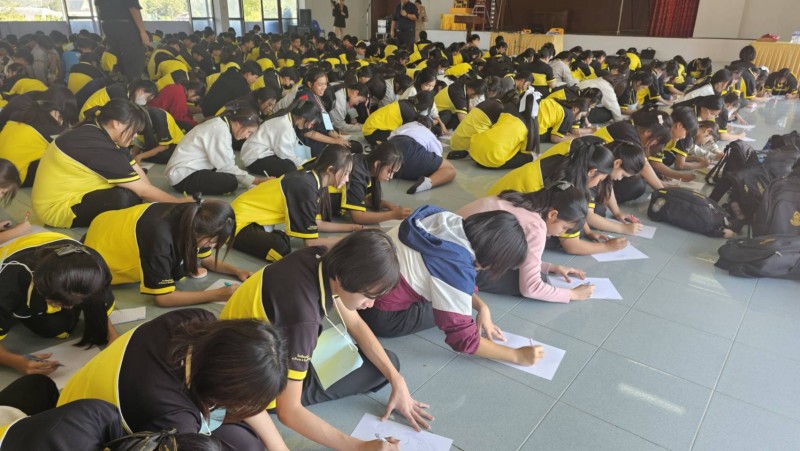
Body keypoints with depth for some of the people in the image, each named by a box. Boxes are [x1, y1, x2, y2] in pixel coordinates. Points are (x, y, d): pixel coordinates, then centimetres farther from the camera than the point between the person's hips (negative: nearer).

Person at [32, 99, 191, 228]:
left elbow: (139, 175, -1)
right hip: (56, 207, -9)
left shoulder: (99, 132, 0)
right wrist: (182, 204, -15)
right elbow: (143, 190, -24)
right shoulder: (98, 146, -27)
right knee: (124, 198, -31)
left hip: (70, 192, 10)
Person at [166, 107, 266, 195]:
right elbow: (226, 166, -19)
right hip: (184, 176, -10)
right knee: (231, 182, -23)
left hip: (190, 169, 10)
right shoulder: (220, 130, -19)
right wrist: (254, 180, -13)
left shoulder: (219, 124, 10)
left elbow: (224, 163, 8)